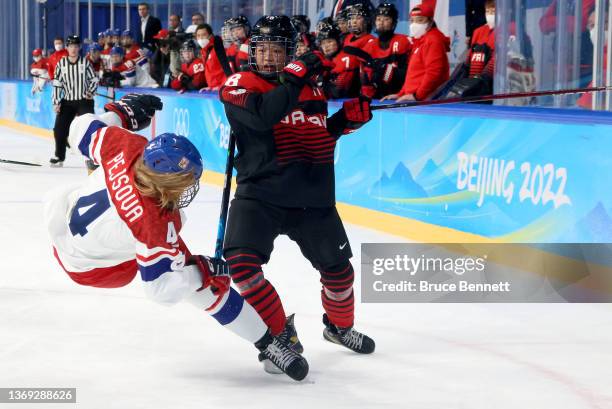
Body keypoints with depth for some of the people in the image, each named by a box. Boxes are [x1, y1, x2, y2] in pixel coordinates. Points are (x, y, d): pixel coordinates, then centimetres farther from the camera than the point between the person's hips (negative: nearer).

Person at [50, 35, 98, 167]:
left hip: (84, 101, -3)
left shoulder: (85, 62, -5)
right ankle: (59, 157, 16)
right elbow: (57, 84, 2)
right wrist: (56, 102, -2)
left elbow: (94, 79, 3)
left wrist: (91, 91, -13)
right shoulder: (61, 64, 0)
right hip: (67, 102, 3)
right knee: (59, 129, 1)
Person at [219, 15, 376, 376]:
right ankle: (281, 335, -8)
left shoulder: (312, 86, 8)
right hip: (258, 194, -4)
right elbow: (263, 115, -29)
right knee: (241, 261, -25)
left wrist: (348, 118, 2)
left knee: (338, 267, 15)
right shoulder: (239, 86, -8)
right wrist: (297, 76, -29)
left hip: (312, 197, 4)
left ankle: (340, 326, 46)